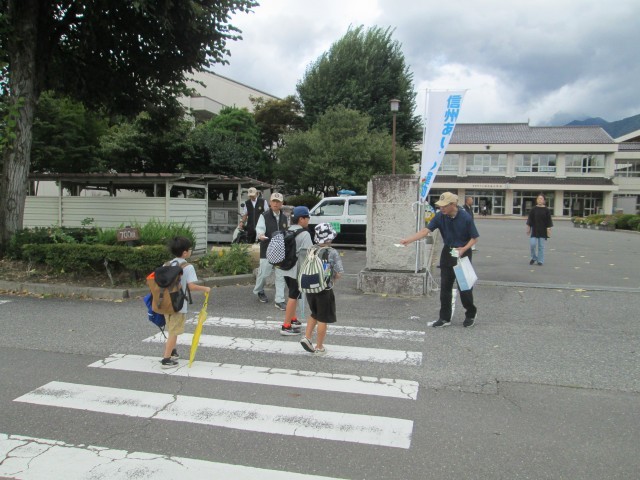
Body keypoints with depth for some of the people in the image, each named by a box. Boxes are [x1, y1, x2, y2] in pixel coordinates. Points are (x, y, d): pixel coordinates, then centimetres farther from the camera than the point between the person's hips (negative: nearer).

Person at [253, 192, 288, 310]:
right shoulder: (264, 216, -4)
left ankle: (279, 301, 6)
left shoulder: (285, 218, 11)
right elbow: (259, 228, -19)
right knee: (263, 274, 3)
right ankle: (259, 291, 33)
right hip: (267, 251, -4)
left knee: (281, 276, 1)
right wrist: (260, 235, -41)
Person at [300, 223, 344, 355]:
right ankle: (319, 347, 17)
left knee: (315, 314, 26)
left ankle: (307, 337, 16)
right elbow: (339, 273, -14)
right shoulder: (332, 252, -13)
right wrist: (332, 279, 5)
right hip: (324, 290, -5)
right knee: (322, 319, 9)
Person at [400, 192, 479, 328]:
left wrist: (464, 249, -23)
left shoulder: (465, 218, -18)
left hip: (462, 253, -4)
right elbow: (426, 230, -16)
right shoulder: (440, 216, -8)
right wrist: (408, 240, -28)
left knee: (465, 287, 1)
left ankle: (471, 314, 26)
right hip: (447, 253, 4)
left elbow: (474, 238, -8)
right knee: (445, 287, 6)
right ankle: (444, 318, 15)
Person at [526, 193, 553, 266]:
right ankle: (534, 258, 16)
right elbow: (530, 219, 5)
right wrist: (528, 228, 2)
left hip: (543, 230, -1)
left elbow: (549, 220, 0)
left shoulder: (546, 210, -1)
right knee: (532, 244, -8)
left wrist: (549, 229, -5)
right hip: (534, 229, 1)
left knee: (541, 246, 4)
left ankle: (540, 261, 13)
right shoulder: (533, 209, 1)